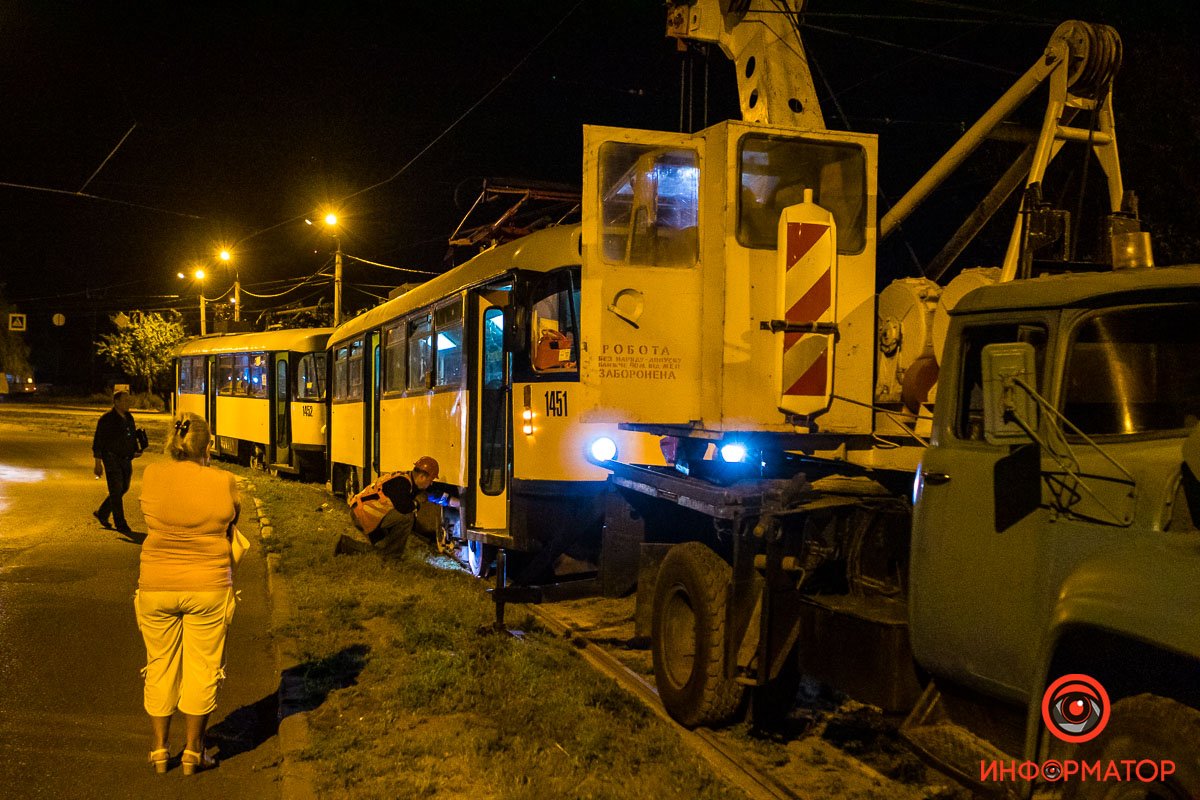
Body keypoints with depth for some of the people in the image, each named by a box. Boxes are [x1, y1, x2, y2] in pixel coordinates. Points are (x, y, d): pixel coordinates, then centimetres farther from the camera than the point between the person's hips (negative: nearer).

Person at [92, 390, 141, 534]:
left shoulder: (129, 418, 11)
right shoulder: (107, 419, -10)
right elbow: (97, 441, -10)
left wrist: (136, 451, 5)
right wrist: (98, 463, -13)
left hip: (126, 460, 7)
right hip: (112, 459, -7)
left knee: (123, 488, 12)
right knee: (116, 490, -5)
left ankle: (101, 513, 30)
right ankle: (120, 524, 0)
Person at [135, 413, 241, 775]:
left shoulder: (152, 476, -6)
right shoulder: (223, 482, -11)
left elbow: (151, 521, 8)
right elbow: (231, 529, 1)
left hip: (156, 586, 2)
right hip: (209, 587, -2)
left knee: (160, 667, 16)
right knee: (202, 669, 10)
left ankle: (159, 751, 26)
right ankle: (193, 753, 18)